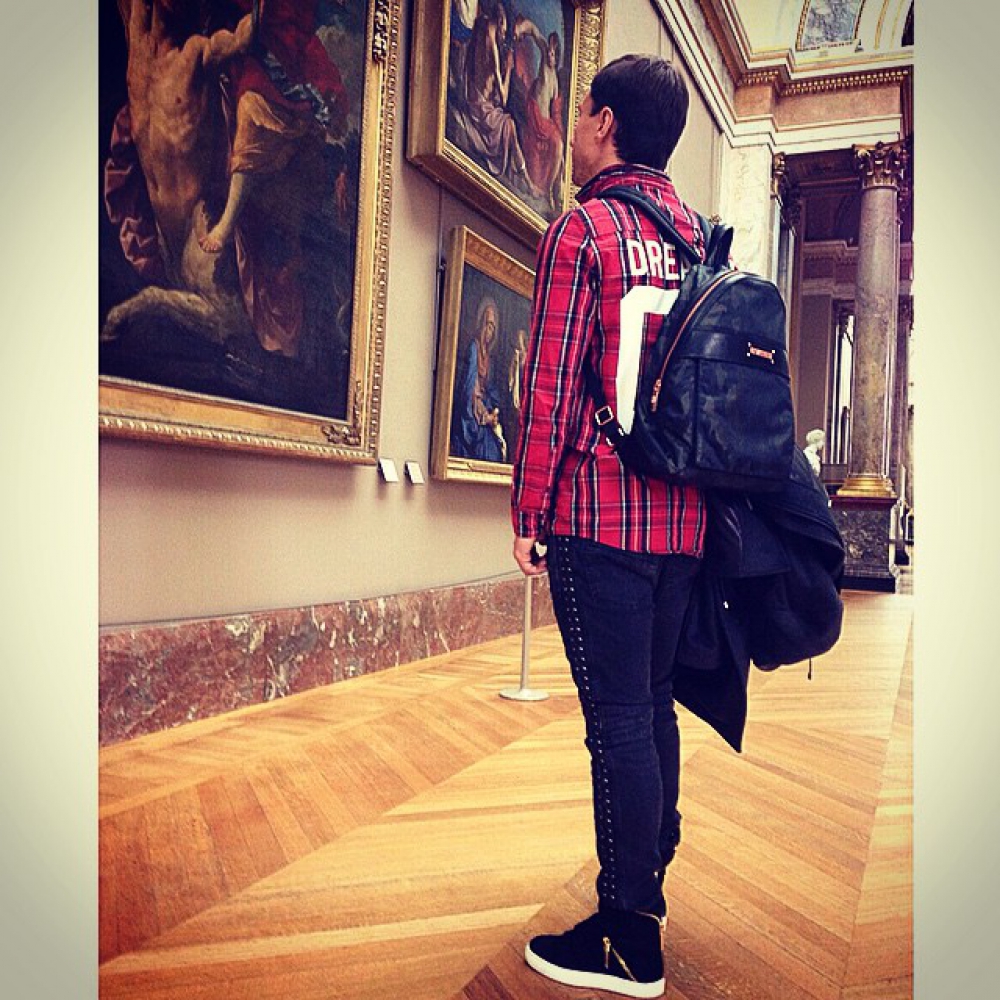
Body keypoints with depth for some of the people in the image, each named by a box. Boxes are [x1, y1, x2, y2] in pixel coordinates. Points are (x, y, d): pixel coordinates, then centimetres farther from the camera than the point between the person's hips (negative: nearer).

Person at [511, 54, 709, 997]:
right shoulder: (696, 236, 16)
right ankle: (647, 886, 31)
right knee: (653, 703, 16)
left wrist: (528, 510, -7)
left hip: (601, 510, -7)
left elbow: (551, 384, -11)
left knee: (618, 717, -2)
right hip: (685, 512, 7)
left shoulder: (582, 229, -5)